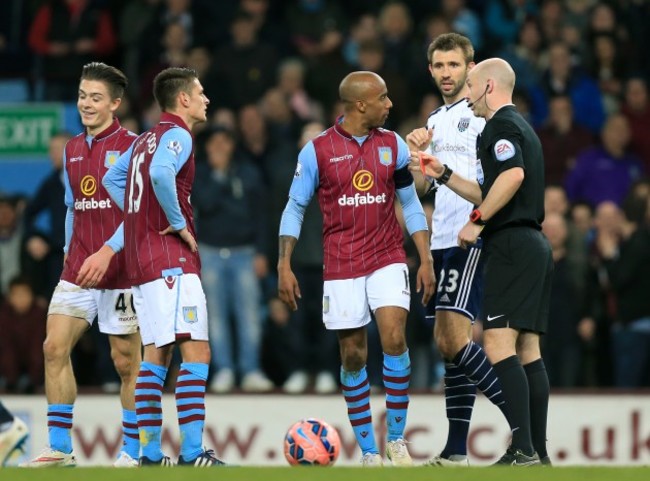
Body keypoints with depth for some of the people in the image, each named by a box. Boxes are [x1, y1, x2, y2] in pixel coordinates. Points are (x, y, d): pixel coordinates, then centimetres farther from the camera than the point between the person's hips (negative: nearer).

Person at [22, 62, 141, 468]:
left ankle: (133, 451, 9)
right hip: (78, 268, 6)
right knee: (55, 347, -5)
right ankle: (60, 448, -1)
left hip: (120, 271, -6)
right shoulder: (73, 150, 14)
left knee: (126, 362, 0)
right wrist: (69, 250, 16)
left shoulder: (131, 146, -7)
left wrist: (107, 252, -22)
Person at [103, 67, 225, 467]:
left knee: (156, 355, 12)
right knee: (196, 352, -13)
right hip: (172, 260, -10)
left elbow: (113, 179, 28)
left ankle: (151, 453, 12)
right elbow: (161, 173, -29)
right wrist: (178, 223, -18)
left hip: (141, 259, 10)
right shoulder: (178, 135, -9)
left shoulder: (147, 139, 18)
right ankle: (192, 453, -20)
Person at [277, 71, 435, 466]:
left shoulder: (393, 145, 4)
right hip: (341, 266, -1)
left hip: (387, 259, 1)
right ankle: (368, 452, 11)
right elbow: (295, 208, 2)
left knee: (394, 337, -17)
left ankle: (397, 438, -5)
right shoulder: (318, 150, -3)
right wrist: (284, 265, -5)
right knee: (353, 356, 2)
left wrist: (426, 258, 3)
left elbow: (411, 203, 11)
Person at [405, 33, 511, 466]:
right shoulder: (435, 121, 20)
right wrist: (418, 154, 4)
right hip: (440, 243, 9)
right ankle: (456, 450, 9)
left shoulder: (482, 114, -5)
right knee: (445, 344, 7)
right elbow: (422, 189, 21)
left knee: (456, 340, -17)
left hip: (471, 240, -9)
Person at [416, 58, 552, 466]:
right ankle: (538, 452, 6)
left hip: (512, 245, -10)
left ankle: (523, 449, -22)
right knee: (528, 350, 8)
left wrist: (476, 221, -18)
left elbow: (513, 175, -25)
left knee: (498, 344, -14)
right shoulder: (522, 127, 23)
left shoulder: (501, 126, -8)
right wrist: (443, 175, 26)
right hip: (535, 245, 10)